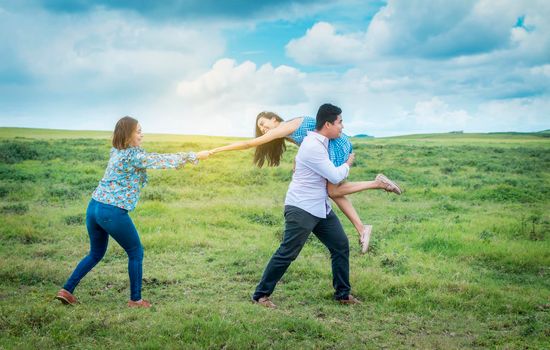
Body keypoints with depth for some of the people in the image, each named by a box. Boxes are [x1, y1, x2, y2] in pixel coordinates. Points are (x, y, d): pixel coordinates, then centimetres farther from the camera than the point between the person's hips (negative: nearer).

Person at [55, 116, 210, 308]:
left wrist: (182, 158, 20)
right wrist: (197, 156, 3)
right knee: (136, 253, 11)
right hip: (113, 213, -8)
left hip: (93, 207, 8)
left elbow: (156, 160, 24)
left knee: (96, 254, 23)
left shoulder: (117, 152, 13)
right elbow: (166, 161, -7)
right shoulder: (134, 156, -12)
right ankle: (135, 299, 16)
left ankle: (67, 290, 18)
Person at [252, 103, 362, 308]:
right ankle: (261, 294, 6)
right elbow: (335, 177, -17)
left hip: (321, 208, 10)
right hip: (301, 209, -10)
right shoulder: (313, 147, -22)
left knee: (341, 245, 10)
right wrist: (348, 164, 1)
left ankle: (343, 293, 20)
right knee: (287, 253, -6)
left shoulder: (321, 142, 9)